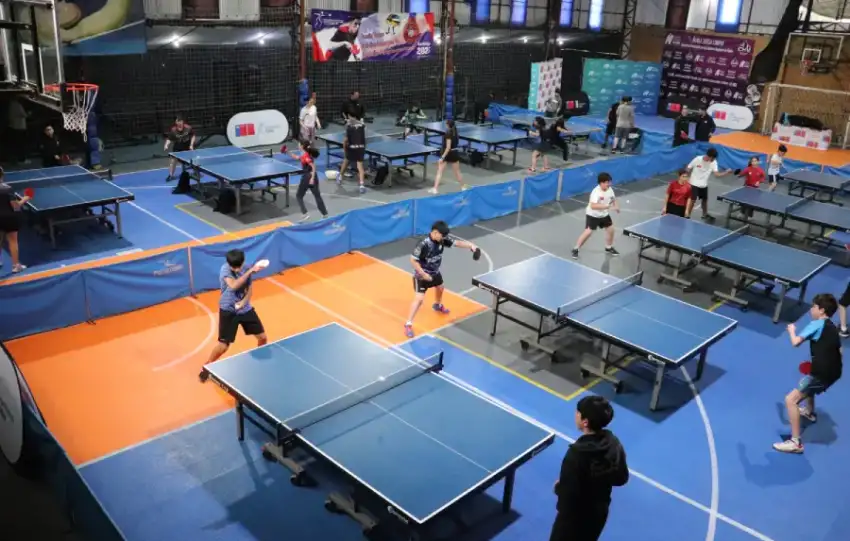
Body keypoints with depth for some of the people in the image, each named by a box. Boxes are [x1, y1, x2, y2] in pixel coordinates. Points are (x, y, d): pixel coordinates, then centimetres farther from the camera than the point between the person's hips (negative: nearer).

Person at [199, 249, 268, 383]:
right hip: (228, 311, -5)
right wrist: (250, 271, -40)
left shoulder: (246, 269, -4)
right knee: (223, 345, -7)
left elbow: (249, 289, 3)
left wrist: (243, 302, -17)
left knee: (263, 338, 8)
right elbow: (234, 285, -37)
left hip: (246, 309, 5)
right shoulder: (225, 269, -20)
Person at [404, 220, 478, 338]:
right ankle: (408, 325, -4)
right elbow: (413, 260, -26)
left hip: (435, 272, 8)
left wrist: (470, 245, -33)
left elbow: (457, 243, -15)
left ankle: (437, 305, 65)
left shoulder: (442, 239, -14)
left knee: (440, 288, 32)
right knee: (419, 299, -14)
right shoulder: (423, 244, -33)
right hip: (422, 275, -8)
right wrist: (424, 274, -28)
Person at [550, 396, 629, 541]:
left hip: (575, 514, -6)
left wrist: (558, 487, -7)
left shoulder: (577, 453, -33)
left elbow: (568, 492, -27)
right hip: (599, 511, 6)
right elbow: (621, 478, 1)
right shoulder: (613, 444, -12)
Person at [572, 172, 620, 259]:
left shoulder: (609, 190, -8)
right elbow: (593, 206, -45)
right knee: (588, 232, -13)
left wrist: (616, 206, -8)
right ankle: (576, 249, -1)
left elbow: (613, 199, 12)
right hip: (593, 215, -7)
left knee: (610, 229, 13)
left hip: (604, 214, 7)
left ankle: (609, 248, 36)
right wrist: (607, 206, -47)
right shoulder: (596, 192, -32)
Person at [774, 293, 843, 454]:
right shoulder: (832, 328, 15)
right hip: (833, 372, 10)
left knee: (791, 400, -9)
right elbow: (839, 351, 20)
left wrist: (791, 330, 3)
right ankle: (809, 412, 64)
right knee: (808, 380, 40)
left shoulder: (817, 324, -9)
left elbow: (795, 342, -17)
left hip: (821, 374, -10)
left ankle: (795, 442, -11)